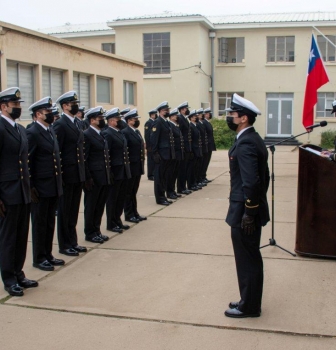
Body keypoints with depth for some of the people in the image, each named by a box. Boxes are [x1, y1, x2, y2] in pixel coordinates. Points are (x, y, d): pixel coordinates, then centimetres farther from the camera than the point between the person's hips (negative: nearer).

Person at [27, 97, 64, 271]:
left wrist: (59, 182, 13)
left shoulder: (51, 131, 13)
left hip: (54, 186, 8)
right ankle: (39, 258, 15)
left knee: (50, 222, 15)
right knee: (40, 223, 4)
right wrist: (30, 187, -18)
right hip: (40, 188, -8)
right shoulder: (32, 133, -13)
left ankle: (48, 255, 25)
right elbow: (27, 162, -16)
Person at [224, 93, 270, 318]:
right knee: (251, 258, 18)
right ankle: (249, 301, 31)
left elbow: (251, 182, -28)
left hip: (245, 213, -10)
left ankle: (249, 306, 15)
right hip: (251, 210, 10)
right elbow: (263, 177, 16)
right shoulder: (253, 139, 11)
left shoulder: (245, 144, -21)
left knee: (247, 260, 2)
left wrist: (248, 213, -22)